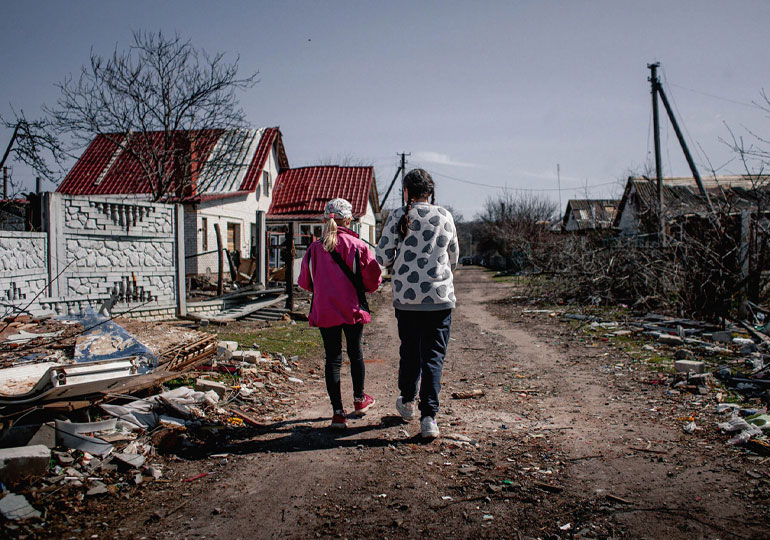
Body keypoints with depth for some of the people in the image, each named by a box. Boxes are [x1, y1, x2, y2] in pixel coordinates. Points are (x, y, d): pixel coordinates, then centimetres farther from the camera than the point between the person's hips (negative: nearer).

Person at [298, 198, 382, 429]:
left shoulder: (314, 248, -2)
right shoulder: (357, 246, -8)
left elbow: (305, 282, 8)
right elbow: (373, 280, -5)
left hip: (324, 312, 1)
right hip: (353, 310, 0)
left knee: (333, 358, 5)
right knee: (355, 353, 18)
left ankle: (338, 412, 2)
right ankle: (359, 399, 36)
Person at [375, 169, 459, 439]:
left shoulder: (398, 217, -4)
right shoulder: (445, 217, 3)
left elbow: (383, 257, -4)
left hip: (406, 297, 0)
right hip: (440, 297, 0)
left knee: (409, 350, 17)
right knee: (434, 355, 3)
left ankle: (407, 402, 36)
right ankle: (429, 417, -3)